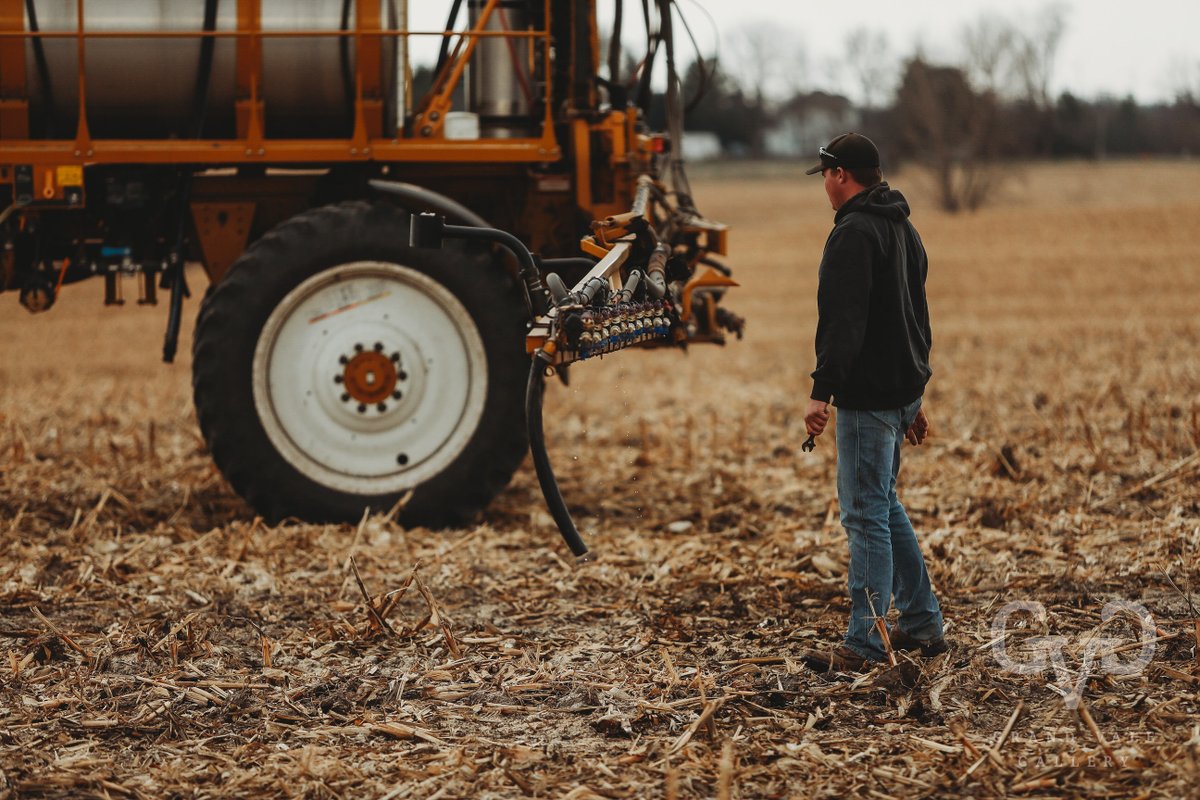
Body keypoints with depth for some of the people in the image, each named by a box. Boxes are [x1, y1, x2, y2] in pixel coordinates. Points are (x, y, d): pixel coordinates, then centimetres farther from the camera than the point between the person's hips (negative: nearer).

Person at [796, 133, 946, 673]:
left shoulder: (854, 233, -15)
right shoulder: (903, 228, 17)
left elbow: (843, 322, -25)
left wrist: (822, 391, -27)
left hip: (868, 398, -10)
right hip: (902, 393, 10)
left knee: (865, 514, -7)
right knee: (884, 506, 20)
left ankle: (864, 647, -5)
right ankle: (922, 624, 24)